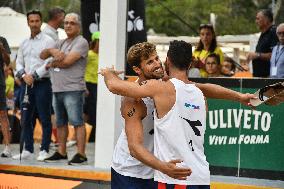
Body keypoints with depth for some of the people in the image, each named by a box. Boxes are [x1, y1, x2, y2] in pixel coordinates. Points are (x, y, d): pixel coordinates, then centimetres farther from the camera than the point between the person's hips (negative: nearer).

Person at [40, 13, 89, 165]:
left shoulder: (81, 42, -5)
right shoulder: (61, 43, 21)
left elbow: (67, 61, -16)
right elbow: (42, 55, 16)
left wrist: (51, 64, 0)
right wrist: (51, 50, -6)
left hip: (73, 89, -8)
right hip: (57, 89, 8)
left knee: (77, 122, -8)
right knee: (60, 123, 13)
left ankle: (81, 154, -7)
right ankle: (61, 153, 20)